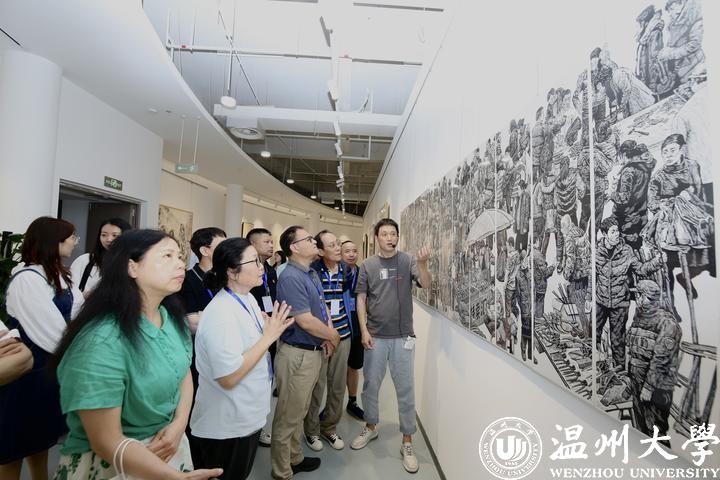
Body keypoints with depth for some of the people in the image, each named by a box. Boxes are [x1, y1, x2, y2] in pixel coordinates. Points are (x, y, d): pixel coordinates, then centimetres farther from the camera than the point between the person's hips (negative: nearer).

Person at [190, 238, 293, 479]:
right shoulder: (221, 314, -29)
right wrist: (269, 336, -27)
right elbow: (228, 378, -30)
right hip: (227, 425, -8)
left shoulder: (248, 298, -1)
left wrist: (271, 328, -5)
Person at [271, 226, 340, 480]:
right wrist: (333, 335, -9)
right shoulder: (291, 277, -23)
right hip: (297, 354, -9)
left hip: (313, 352, 10)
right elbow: (305, 321, -26)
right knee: (288, 415, 8)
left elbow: (322, 305, 15)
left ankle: (295, 458, 43)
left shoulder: (312, 274, 8)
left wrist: (327, 337, -1)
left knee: (299, 411, 24)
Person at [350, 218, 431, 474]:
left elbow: (425, 284, -17)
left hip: (403, 336, -1)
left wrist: (423, 264, -37)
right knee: (370, 386, 15)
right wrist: (364, 330, -6)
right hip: (375, 336, 2)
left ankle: (407, 442, 25)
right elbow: (361, 299, 2)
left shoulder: (408, 261, -4)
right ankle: (371, 427, 39)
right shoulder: (367, 265, -1)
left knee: (405, 390, 8)